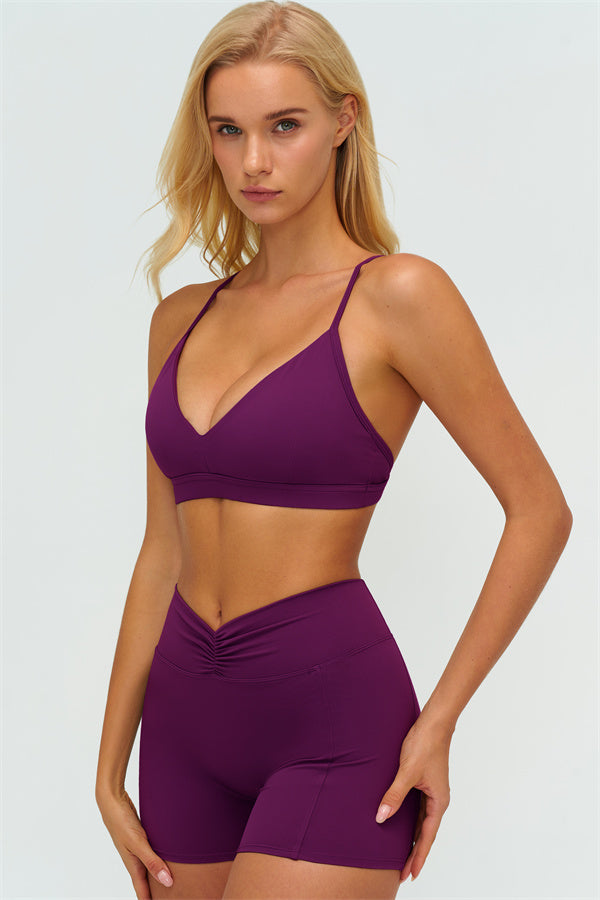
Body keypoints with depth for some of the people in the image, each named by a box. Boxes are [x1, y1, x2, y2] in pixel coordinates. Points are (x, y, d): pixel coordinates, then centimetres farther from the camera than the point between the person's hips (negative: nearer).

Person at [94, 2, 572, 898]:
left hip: (333, 720, -6)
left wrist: (439, 721, -8)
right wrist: (112, 770, 11)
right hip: (189, 722, 6)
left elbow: (539, 511, -6)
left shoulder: (397, 296, -8)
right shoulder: (184, 318, 9)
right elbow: (163, 551, 12)